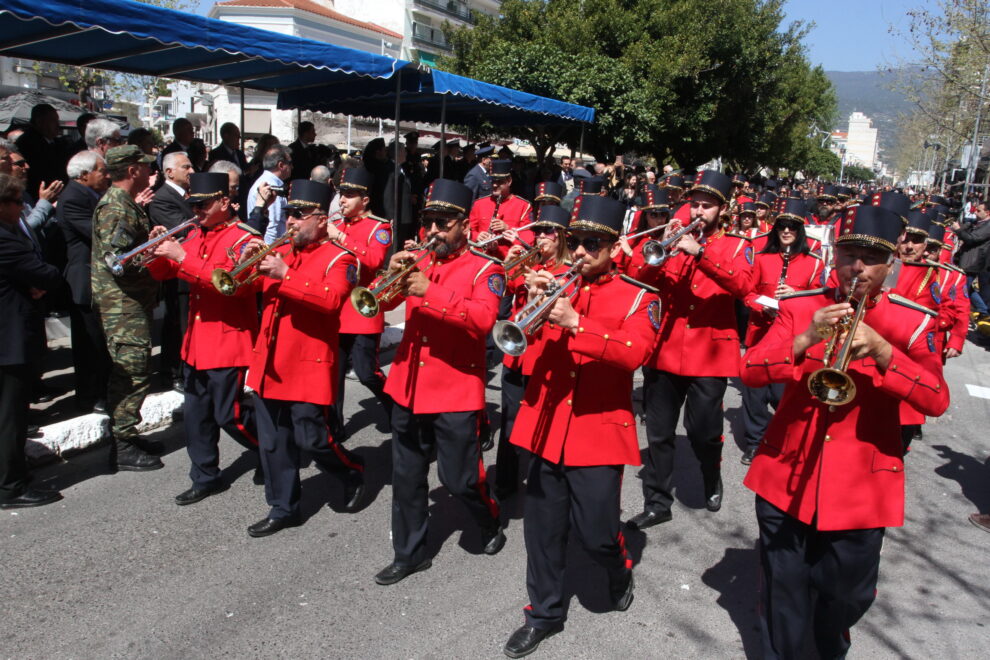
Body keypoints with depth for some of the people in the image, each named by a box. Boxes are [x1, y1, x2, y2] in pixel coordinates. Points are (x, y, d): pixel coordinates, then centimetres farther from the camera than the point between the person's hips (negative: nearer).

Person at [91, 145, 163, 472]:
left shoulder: (124, 203, 15)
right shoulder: (115, 208, -17)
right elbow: (117, 259, -25)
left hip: (131, 302, 11)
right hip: (124, 306, -11)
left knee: (130, 373, 16)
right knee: (132, 374, -6)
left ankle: (126, 435, 27)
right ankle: (122, 448, 3)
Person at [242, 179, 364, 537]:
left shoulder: (339, 258, -7)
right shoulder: (280, 252, 12)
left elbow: (331, 299, -25)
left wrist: (284, 275, -29)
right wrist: (247, 264, -6)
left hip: (309, 367, -6)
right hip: (269, 364, 7)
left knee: (311, 439, -1)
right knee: (273, 442, 11)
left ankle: (353, 472, 27)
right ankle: (283, 508, 26)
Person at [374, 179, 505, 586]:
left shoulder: (485, 269, -6)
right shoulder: (420, 263, 9)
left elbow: (483, 319, -23)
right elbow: (384, 302, 4)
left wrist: (430, 292, -29)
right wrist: (394, 276, -16)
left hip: (455, 391, -5)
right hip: (408, 387, 5)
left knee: (459, 479, 4)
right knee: (407, 476, 12)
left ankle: (491, 524, 34)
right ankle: (409, 553, 28)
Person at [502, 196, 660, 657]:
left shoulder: (639, 297, -1)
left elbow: (633, 352, -18)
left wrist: (576, 324, -29)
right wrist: (532, 303, -18)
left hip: (599, 429, -3)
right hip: (546, 425, 3)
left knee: (595, 531, 2)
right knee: (542, 526, 10)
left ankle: (620, 572, 37)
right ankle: (544, 611, 29)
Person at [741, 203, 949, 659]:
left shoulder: (911, 323, -1)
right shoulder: (800, 308, 0)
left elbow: (937, 401, -13)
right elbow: (749, 372, -9)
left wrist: (881, 351, -26)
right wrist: (806, 339, -24)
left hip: (861, 487, 0)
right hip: (787, 479, 0)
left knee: (847, 598, 16)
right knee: (783, 598, 12)